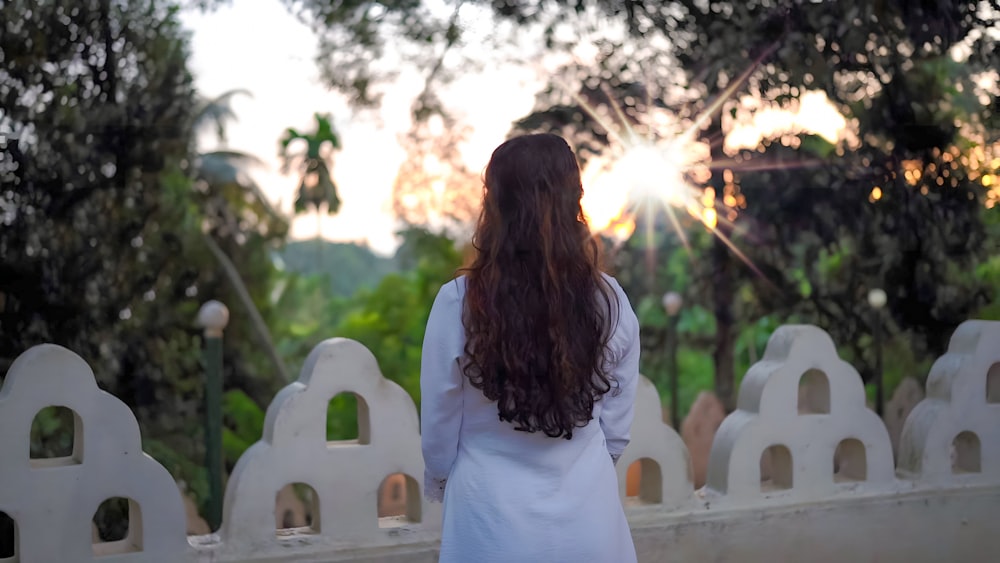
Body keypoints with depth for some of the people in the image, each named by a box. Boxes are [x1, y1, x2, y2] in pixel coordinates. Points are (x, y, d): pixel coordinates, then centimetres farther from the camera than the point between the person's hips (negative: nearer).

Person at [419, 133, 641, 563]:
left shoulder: (459, 303, -15)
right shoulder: (609, 302, -8)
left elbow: (439, 429, -5)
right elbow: (616, 429, 2)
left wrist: (440, 487, 15)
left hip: (493, 522, -2)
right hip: (590, 520, 2)